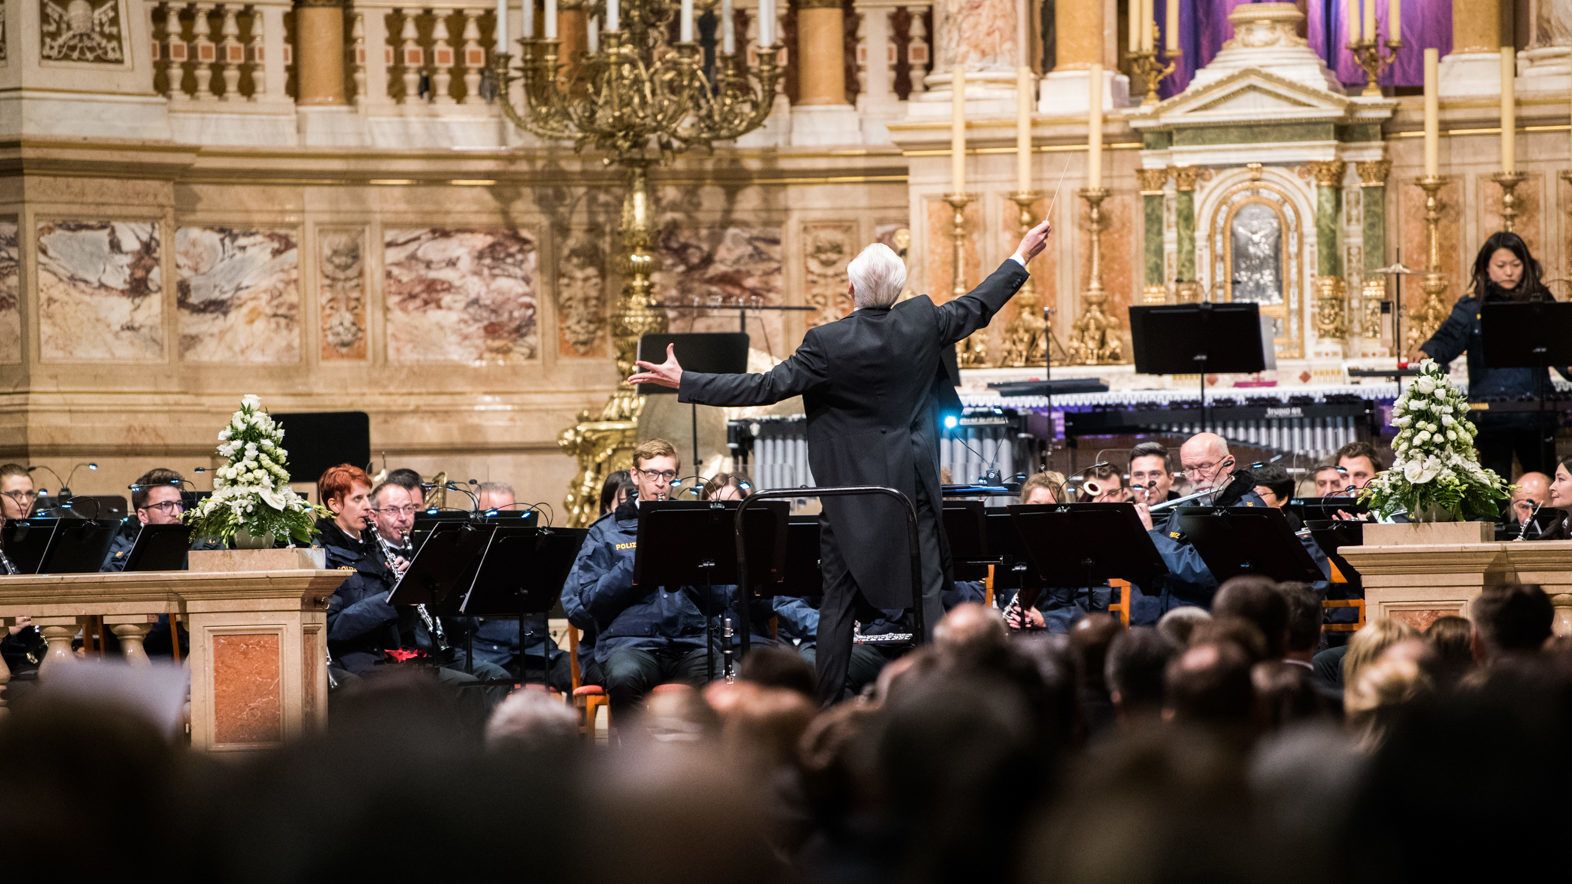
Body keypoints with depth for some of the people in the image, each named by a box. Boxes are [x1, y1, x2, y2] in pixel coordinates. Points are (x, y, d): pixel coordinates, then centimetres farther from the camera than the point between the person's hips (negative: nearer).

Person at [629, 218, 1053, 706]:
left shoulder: (827, 344, -16)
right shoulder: (922, 323, -6)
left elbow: (767, 387, -18)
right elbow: (978, 306, 9)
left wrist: (683, 383, -14)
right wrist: (1020, 258, 26)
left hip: (850, 489, -2)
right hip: (911, 482, 2)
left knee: (839, 597, 5)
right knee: (926, 592, 3)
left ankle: (825, 706, 7)